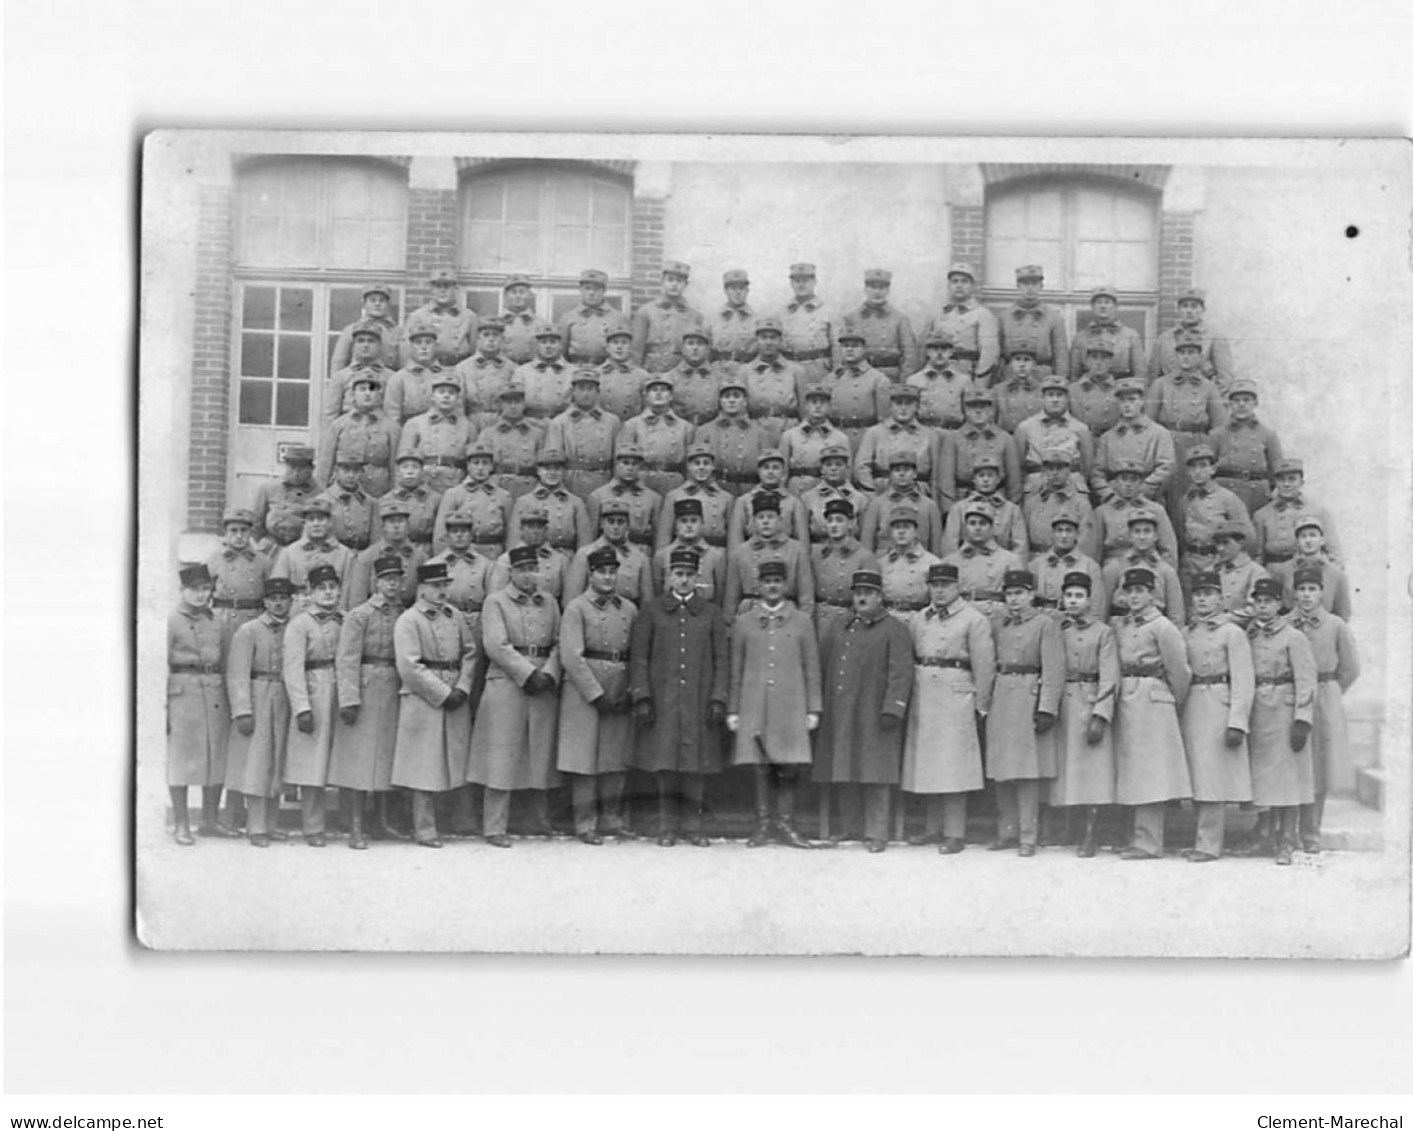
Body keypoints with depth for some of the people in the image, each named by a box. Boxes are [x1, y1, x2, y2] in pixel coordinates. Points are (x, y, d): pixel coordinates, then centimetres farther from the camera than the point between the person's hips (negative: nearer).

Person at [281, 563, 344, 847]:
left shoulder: (347, 622, 14)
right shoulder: (299, 624, -2)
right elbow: (293, 669, -9)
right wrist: (302, 708, -17)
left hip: (343, 696, 5)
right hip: (314, 697, -5)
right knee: (313, 764, -2)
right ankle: (313, 830, 5)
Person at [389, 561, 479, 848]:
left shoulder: (455, 615, 12)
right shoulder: (408, 621, -7)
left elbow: (470, 652, 11)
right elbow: (409, 667, -14)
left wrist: (462, 688, -4)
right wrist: (442, 694, -15)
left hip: (455, 700, 6)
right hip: (423, 702, -6)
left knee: (447, 763, 8)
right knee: (424, 768, -3)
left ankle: (427, 824, 19)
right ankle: (424, 830, 4)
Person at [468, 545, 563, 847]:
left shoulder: (550, 604, 15)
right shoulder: (495, 602, 2)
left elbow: (559, 644, 8)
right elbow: (497, 646, -9)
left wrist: (548, 675, -9)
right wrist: (529, 674, -15)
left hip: (545, 688, 4)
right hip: (506, 687, -4)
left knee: (543, 752, 7)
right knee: (502, 755, -4)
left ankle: (543, 817, 23)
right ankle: (496, 828, 0)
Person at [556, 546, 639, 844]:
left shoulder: (629, 609, 12)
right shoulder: (576, 608, -4)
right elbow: (571, 658, -11)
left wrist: (631, 693, -1)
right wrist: (597, 695, -14)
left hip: (620, 697, 5)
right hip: (584, 693, -5)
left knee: (617, 760, 8)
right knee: (584, 760, -1)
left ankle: (611, 819, 19)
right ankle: (586, 825, 5)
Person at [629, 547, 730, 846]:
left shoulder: (712, 613, 9)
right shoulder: (651, 611, 6)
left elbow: (722, 660, 7)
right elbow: (638, 657, 4)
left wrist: (718, 698, -2)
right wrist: (641, 696, -5)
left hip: (699, 702, 1)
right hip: (662, 701, -1)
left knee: (697, 764, 1)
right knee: (665, 764, 0)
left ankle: (694, 826, 10)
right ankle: (667, 827, 8)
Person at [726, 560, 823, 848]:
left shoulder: (801, 622, 7)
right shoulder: (743, 624, 8)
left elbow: (812, 670, 7)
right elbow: (736, 671, 10)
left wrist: (813, 709, 2)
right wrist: (732, 711, 6)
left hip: (791, 707, 0)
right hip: (754, 708, 0)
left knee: (789, 768, -2)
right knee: (760, 768, 1)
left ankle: (785, 823, 9)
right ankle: (763, 824, 10)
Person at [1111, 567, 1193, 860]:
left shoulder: (1162, 627, -6)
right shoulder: (1117, 625, 13)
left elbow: (1180, 671, -4)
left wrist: (1173, 704, 4)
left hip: (1152, 702, -7)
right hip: (1125, 702, 7)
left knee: (1150, 776, -6)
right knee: (1132, 773, 7)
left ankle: (1148, 844, -5)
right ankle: (1144, 840, 12)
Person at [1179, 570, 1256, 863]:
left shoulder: (1232, 632, -3)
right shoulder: (1186, 633, 14)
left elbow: (1243, 682, -9)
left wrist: (1237, 723, -16)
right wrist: (1176, 713, 8)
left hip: (1218, 707, -6)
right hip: (1190, 707, 6)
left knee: (1213, 776, -5)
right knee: (1195, 776, 8)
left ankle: (1208, 845, -2)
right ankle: (1206, 835, 18)